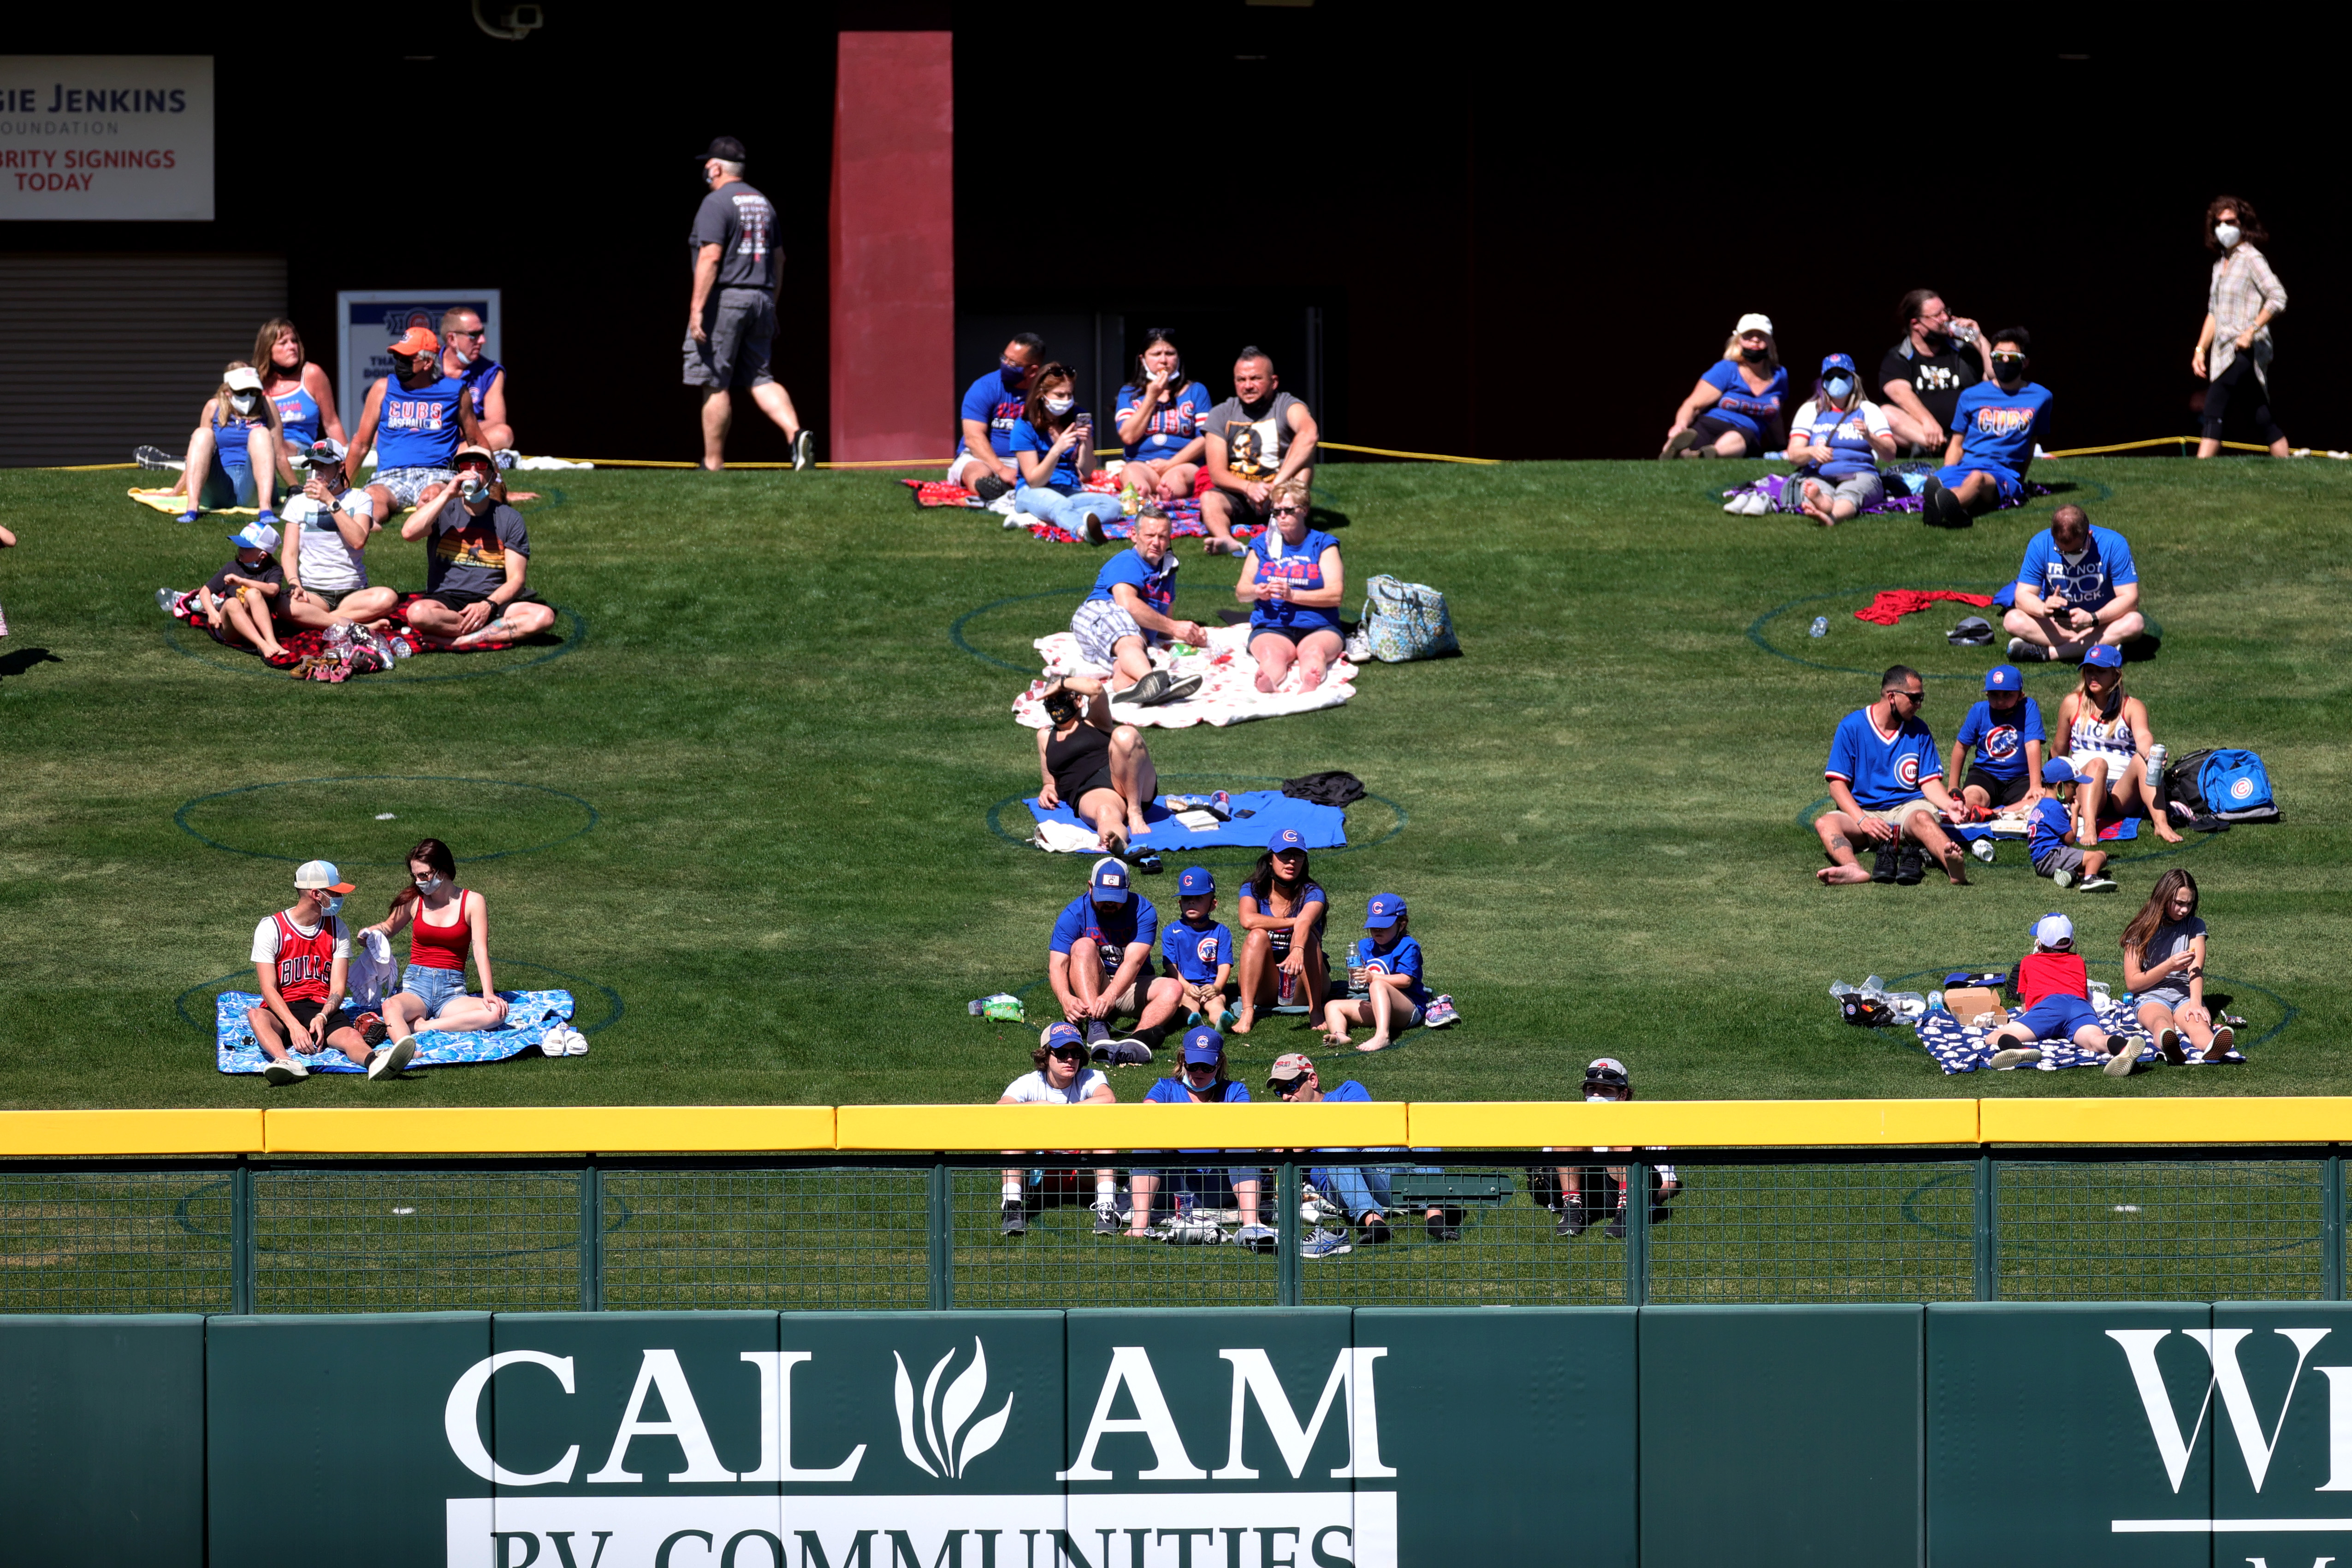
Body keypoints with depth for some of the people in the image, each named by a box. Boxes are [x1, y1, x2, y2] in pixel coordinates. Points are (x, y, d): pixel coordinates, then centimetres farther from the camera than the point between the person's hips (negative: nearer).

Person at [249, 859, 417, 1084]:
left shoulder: (337, 930, 11)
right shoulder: (271, 928, 0)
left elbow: (338, 989, 3)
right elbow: (269, 989, -8)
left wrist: (322, 1017, -19)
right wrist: (294, 1025, -24)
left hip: (323, 1009, 2)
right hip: (282, 1012, -2)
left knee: (349, 1035, -32)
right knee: (256, 1016, -36)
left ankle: (375, 1062, -66)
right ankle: (286, 1063, -65)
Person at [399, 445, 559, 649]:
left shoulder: (510, 519, 8)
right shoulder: (444, 511, 9)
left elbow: (516, 580, 2)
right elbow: (409, 532, -12)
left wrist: (488, 606, -18)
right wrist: (447, 494, -11)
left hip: (493, 602, 1)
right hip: (447, 601, -1)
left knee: (544, 616, -29)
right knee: (418, 612, -37)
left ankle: (452, 641, -29)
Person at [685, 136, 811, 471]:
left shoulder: (716, 203, -9)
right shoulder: (762, 203, 16)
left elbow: (711, 257, -18)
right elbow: (778, 259, 18)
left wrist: (697, 309, -19)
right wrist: (770, 309, 23)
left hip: (724, 300, -7)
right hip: (760, 300, 7)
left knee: (716, 385, -2)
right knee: (760, 379, 6)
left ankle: (713, 464, 1)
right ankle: (796, 434, -17)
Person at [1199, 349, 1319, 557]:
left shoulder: (1286, 407, -3)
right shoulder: (1220, 415, 5)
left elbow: (1310, 434, -28)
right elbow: (1217, 474, -4)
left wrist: (1276, 485, -37)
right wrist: (1249, 488, -27)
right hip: (1237, 495, 2)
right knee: (1209, 499, -29)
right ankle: (1226, 541, -61)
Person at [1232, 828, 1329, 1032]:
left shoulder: (1312, 894, -7)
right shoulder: (1253, 891, -1)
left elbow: (1305, 923, -31)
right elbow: (1248, 920, -25)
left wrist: (1298, 951, -52)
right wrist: (1294, 922, -22)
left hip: (1302, 986, -1)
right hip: (1265, 989, 1)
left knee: (1307, 936, -26)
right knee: (1258, 935, -25)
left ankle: (1316, 1010, -31)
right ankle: (1247, 1013, -36)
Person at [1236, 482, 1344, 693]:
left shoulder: (1322, 544, 9)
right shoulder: (1263, 545, 17)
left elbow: (1336, 595, -2)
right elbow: (1241, 591, 15)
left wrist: (1293, 595, -13)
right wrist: (1257, 592, -10)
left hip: (1319, 629, -1)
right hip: (1271, 629, 1)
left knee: (1314, 651, -37)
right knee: (1272, 654, -35)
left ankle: (1310, 685, -71)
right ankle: (1268, 683, -70)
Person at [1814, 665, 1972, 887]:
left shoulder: (1918, 731, 10)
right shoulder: (1851, 727, 1)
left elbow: (1930, 782, 8)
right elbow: (1837, 784, -2)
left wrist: (1949, 805, -14)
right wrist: (1862, 820, -18)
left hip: (1907, 807, 0)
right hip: (1862, 809, 0)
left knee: (1922, 819, -36)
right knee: (1825, 824, -31)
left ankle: (1955, 867, -66)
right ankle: (1853, 870, -63)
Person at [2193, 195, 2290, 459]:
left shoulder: (2252, 259, -5)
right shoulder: (2221, 265, 20)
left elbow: (2278, 298, -16)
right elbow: (2213, 313, 25)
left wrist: (2252, 331, -21)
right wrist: (2201, 349, 17)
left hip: (2245, 349, -9)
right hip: (2224, 353, 9)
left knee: (2213, 410, -20)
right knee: (2263, 420, 9)